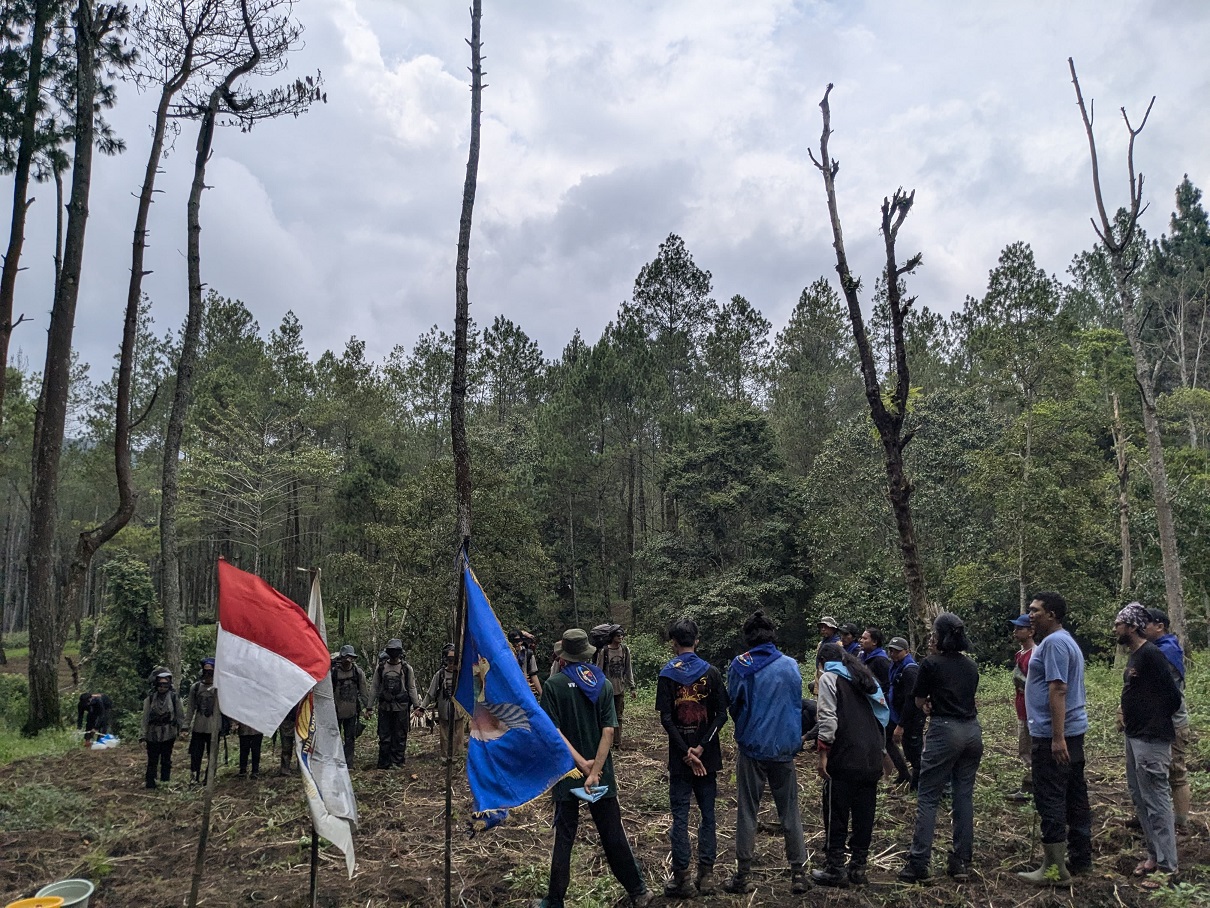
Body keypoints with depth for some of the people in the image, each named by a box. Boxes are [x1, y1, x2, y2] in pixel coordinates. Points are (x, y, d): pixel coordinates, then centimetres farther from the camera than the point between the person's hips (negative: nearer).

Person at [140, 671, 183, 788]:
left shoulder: (174, 697, -4)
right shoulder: (150, 697, -4)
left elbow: (179, 716, 3)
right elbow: (145, 717, -1)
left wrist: (181, 728, -1)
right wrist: (143, 734, -2)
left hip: (168, 734, 0)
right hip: (152, 734, 0)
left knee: (166, 761, 9)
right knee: (152, 761, 8)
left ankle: (165, 782, 19)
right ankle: (150, 783, 17)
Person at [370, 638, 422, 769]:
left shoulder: (406, 668, 4)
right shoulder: (381, 667, 6)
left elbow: (411, 688, 6)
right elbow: (375, 688, 10)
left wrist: (416, 705, 1)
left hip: (401, 707, -1)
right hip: (384, 707, 1)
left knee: (399, 736, 3)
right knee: (384, 736, 4)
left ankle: (397, 761, 11)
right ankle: (384, 763, 11)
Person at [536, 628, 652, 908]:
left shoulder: (553, 685, -8)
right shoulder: (604, 684, 0)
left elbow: (553, 731, -15)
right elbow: (609, 731, -8)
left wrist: (580, 763, -14)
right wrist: (594, 770, -12)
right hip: (601, 773, 2)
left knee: (564, 837, 9)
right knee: (613, 835, 12)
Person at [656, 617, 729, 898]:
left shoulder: (667, 674, -4)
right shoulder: (712, 672, 1)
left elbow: (665, 718, -12)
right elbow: (721, 714, -6)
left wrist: (686, 752, -12)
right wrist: (701, 747, -9)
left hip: (680, 756, -2)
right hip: (708, 755, 2)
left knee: (680, 816, 5)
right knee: (707, 814, 12)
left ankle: (682, 878, 9)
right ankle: (706, 874, 16)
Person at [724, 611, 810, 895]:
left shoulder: (740, 665, -8)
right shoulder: (791, 665, -1)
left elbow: (732, 704, 0)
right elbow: (797, 704, 11)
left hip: (751, 746, -2)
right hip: (785, 747, 2)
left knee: (746, 811, 8)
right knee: (790, 811, 12)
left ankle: (743, 874, 13)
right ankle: (799, 872, 15)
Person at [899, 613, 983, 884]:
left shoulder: (931, 664, -7)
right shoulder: (971, 665, 9)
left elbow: (919, 702, 2)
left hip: (945, 731, -6)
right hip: (972, 731, 6)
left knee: (928, 798, -1)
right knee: (964, 796, 12)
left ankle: (918, 864, -3)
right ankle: (962, 862, 14)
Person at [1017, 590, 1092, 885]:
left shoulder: (1053, 643, -17)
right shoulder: (1066, 641, 17)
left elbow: (1057, 690, -24)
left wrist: (1057, 738, -26)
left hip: (1052, 735, -11)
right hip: (1072, 730, 11)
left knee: (1050, 801, -6)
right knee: (1074, 796, 15)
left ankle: (1055, 870, -1)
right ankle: (1080, 858, 24)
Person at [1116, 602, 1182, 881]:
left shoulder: (1150, 654, -17)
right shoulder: (1134, 655, 12)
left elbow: (1173, 696, -16)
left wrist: (1155, 723, -3)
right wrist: (1124, 710, 8)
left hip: (1151, 740, -10)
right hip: (1134, 736, 10)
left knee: (1156, 802, -3)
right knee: (1139, 798, 16)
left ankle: (1167, 867, 5)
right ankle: (1154, 855, 27)